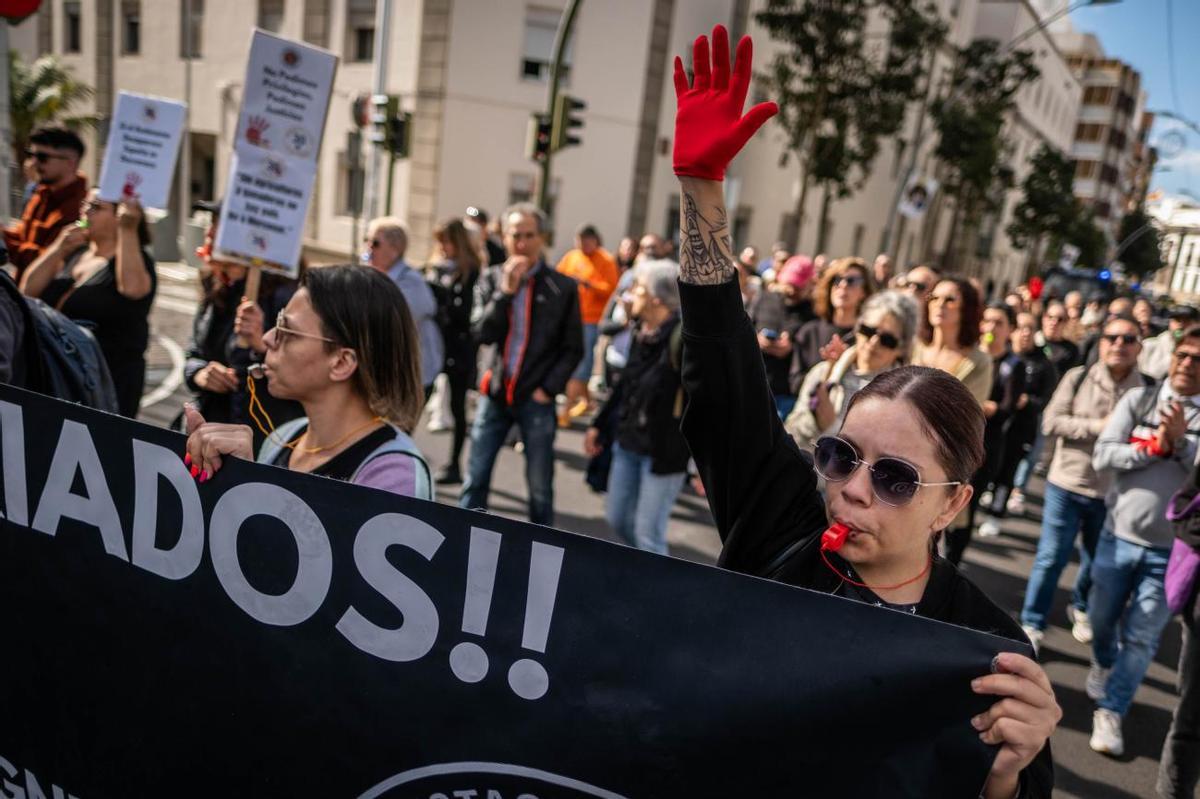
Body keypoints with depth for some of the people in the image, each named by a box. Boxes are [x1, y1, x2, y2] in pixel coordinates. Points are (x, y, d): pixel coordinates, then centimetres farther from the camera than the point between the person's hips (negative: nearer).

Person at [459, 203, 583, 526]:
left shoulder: (562, 288, -3)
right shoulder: (491, 278, 3)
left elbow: (573, 348, 0)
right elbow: (481, 333, -7)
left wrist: (549, 388, -8)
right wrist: (506, 291, -15)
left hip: (536, 399, -2)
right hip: (495, 392, 2)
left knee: (540, 487, 7)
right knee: (475, 479, 8)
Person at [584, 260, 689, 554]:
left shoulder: (683, 336, -20)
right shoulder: (641, 331, 5)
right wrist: (599, 425, 19)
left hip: (664, 452, -8)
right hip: (628, 444, 8)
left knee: (648, 534, 0)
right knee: (618, 518, 19)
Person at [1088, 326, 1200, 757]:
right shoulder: (1139, 399, -3)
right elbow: (1102, 455, -9)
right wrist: (1152, 447, -19)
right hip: (1119, 535, 1)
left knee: (1141, 637, 3)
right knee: (1102, 619, 19)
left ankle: (1110, 712, 16)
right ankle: (1103, 663, 49)